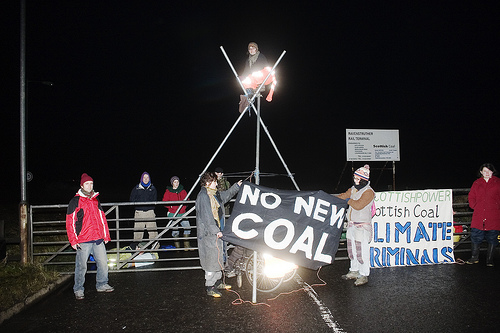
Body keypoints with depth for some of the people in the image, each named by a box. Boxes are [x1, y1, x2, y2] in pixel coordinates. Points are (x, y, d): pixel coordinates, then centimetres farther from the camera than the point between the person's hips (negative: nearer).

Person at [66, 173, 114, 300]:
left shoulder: (96, 200, 14)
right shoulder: (75, 201, -2)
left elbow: (102, 218, 19)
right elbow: (70, 222, -3)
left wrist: (106, 236, 15)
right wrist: (73, 240, -9)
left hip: (98, 239, 5)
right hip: (83, 241, -5)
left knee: (103, 263, 7)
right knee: (81, 266, 1)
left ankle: (102, 285, 24)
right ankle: (78, 290, 17)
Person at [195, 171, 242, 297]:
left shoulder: (214, 194, 12)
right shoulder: (203, 196, -16)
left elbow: (226, 195, 32)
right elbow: (207, 216, -22)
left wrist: (237, 186, 34)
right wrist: (215, 231, -24)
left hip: (216, 232, 10)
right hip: (208, 234, -10)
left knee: (218, 257, 17)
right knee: (212, 259, -5)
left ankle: (218, 282, 30)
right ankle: (210, 288, 4)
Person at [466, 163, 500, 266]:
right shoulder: (476, 183, 11)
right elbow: (471, 197, 15)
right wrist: (475, 207, 4)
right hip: (478, 216, 2)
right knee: (475, 236, 2)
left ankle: (489, 260, 16)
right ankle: (475, 258, 17)